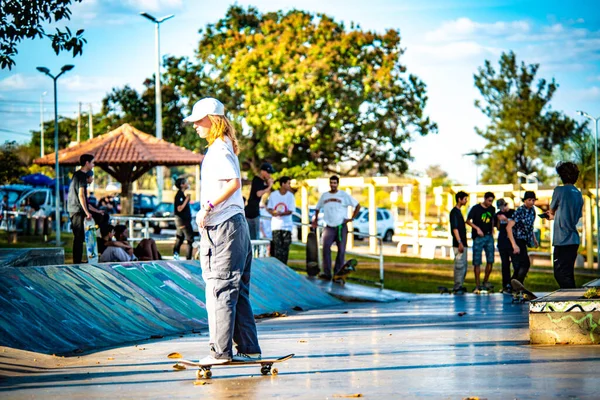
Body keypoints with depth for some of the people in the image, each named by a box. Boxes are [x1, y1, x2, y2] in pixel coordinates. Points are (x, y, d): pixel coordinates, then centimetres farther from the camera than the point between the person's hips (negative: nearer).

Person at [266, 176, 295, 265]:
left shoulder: (290, 196, 1)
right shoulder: (273, 194, 2)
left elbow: (290, 211, -4)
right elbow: (268, 208, 5)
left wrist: (281, 214, -21)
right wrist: (273, 212, -18)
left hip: (286, 225, 1)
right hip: (276, 225, -1)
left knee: (285, 247, 0)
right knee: (277, 248, -7)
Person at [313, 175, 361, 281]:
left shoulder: (344, 195, 2)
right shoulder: (324, 196, 11)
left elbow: (357, 206, 4)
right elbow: (317, 208, 26)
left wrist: (351, 218, -3)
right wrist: (315, 219, 12)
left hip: (341, 226, -1)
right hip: (329, 227, 1)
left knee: (341, 250, -1)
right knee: (326, 247, -17)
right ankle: (327, 273, -18)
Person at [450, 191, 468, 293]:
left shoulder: (458, 211, 18)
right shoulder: (454, 212, -12)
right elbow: (455, 228, -18)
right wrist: (459, 242, -23)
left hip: (463, 243, 10)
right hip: (459, 243, -10)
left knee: (464, 265, 13)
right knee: (459, 265, -9)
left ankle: (460, 286, 19)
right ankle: (457, 287, -7)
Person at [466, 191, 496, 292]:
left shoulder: (492, 209, 8)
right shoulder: (476, 208, -6)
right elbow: (468, 221, -5)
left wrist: (492, 231, 9)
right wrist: (477, 228, -16)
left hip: (489, 236, 5)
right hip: (478, 237, -5)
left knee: (490, 261, 2)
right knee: (477, 262, -2)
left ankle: (485, 282, 18)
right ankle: (477, 285, 3)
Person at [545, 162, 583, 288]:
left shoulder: (559, 190, -10)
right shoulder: (578, 194, 12)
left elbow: (552, 210, 4)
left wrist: (552, 213, 30)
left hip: (562, 240, -8)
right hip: (574, 240, 8)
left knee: (560, 274, -5)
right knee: (568, 273, 16)